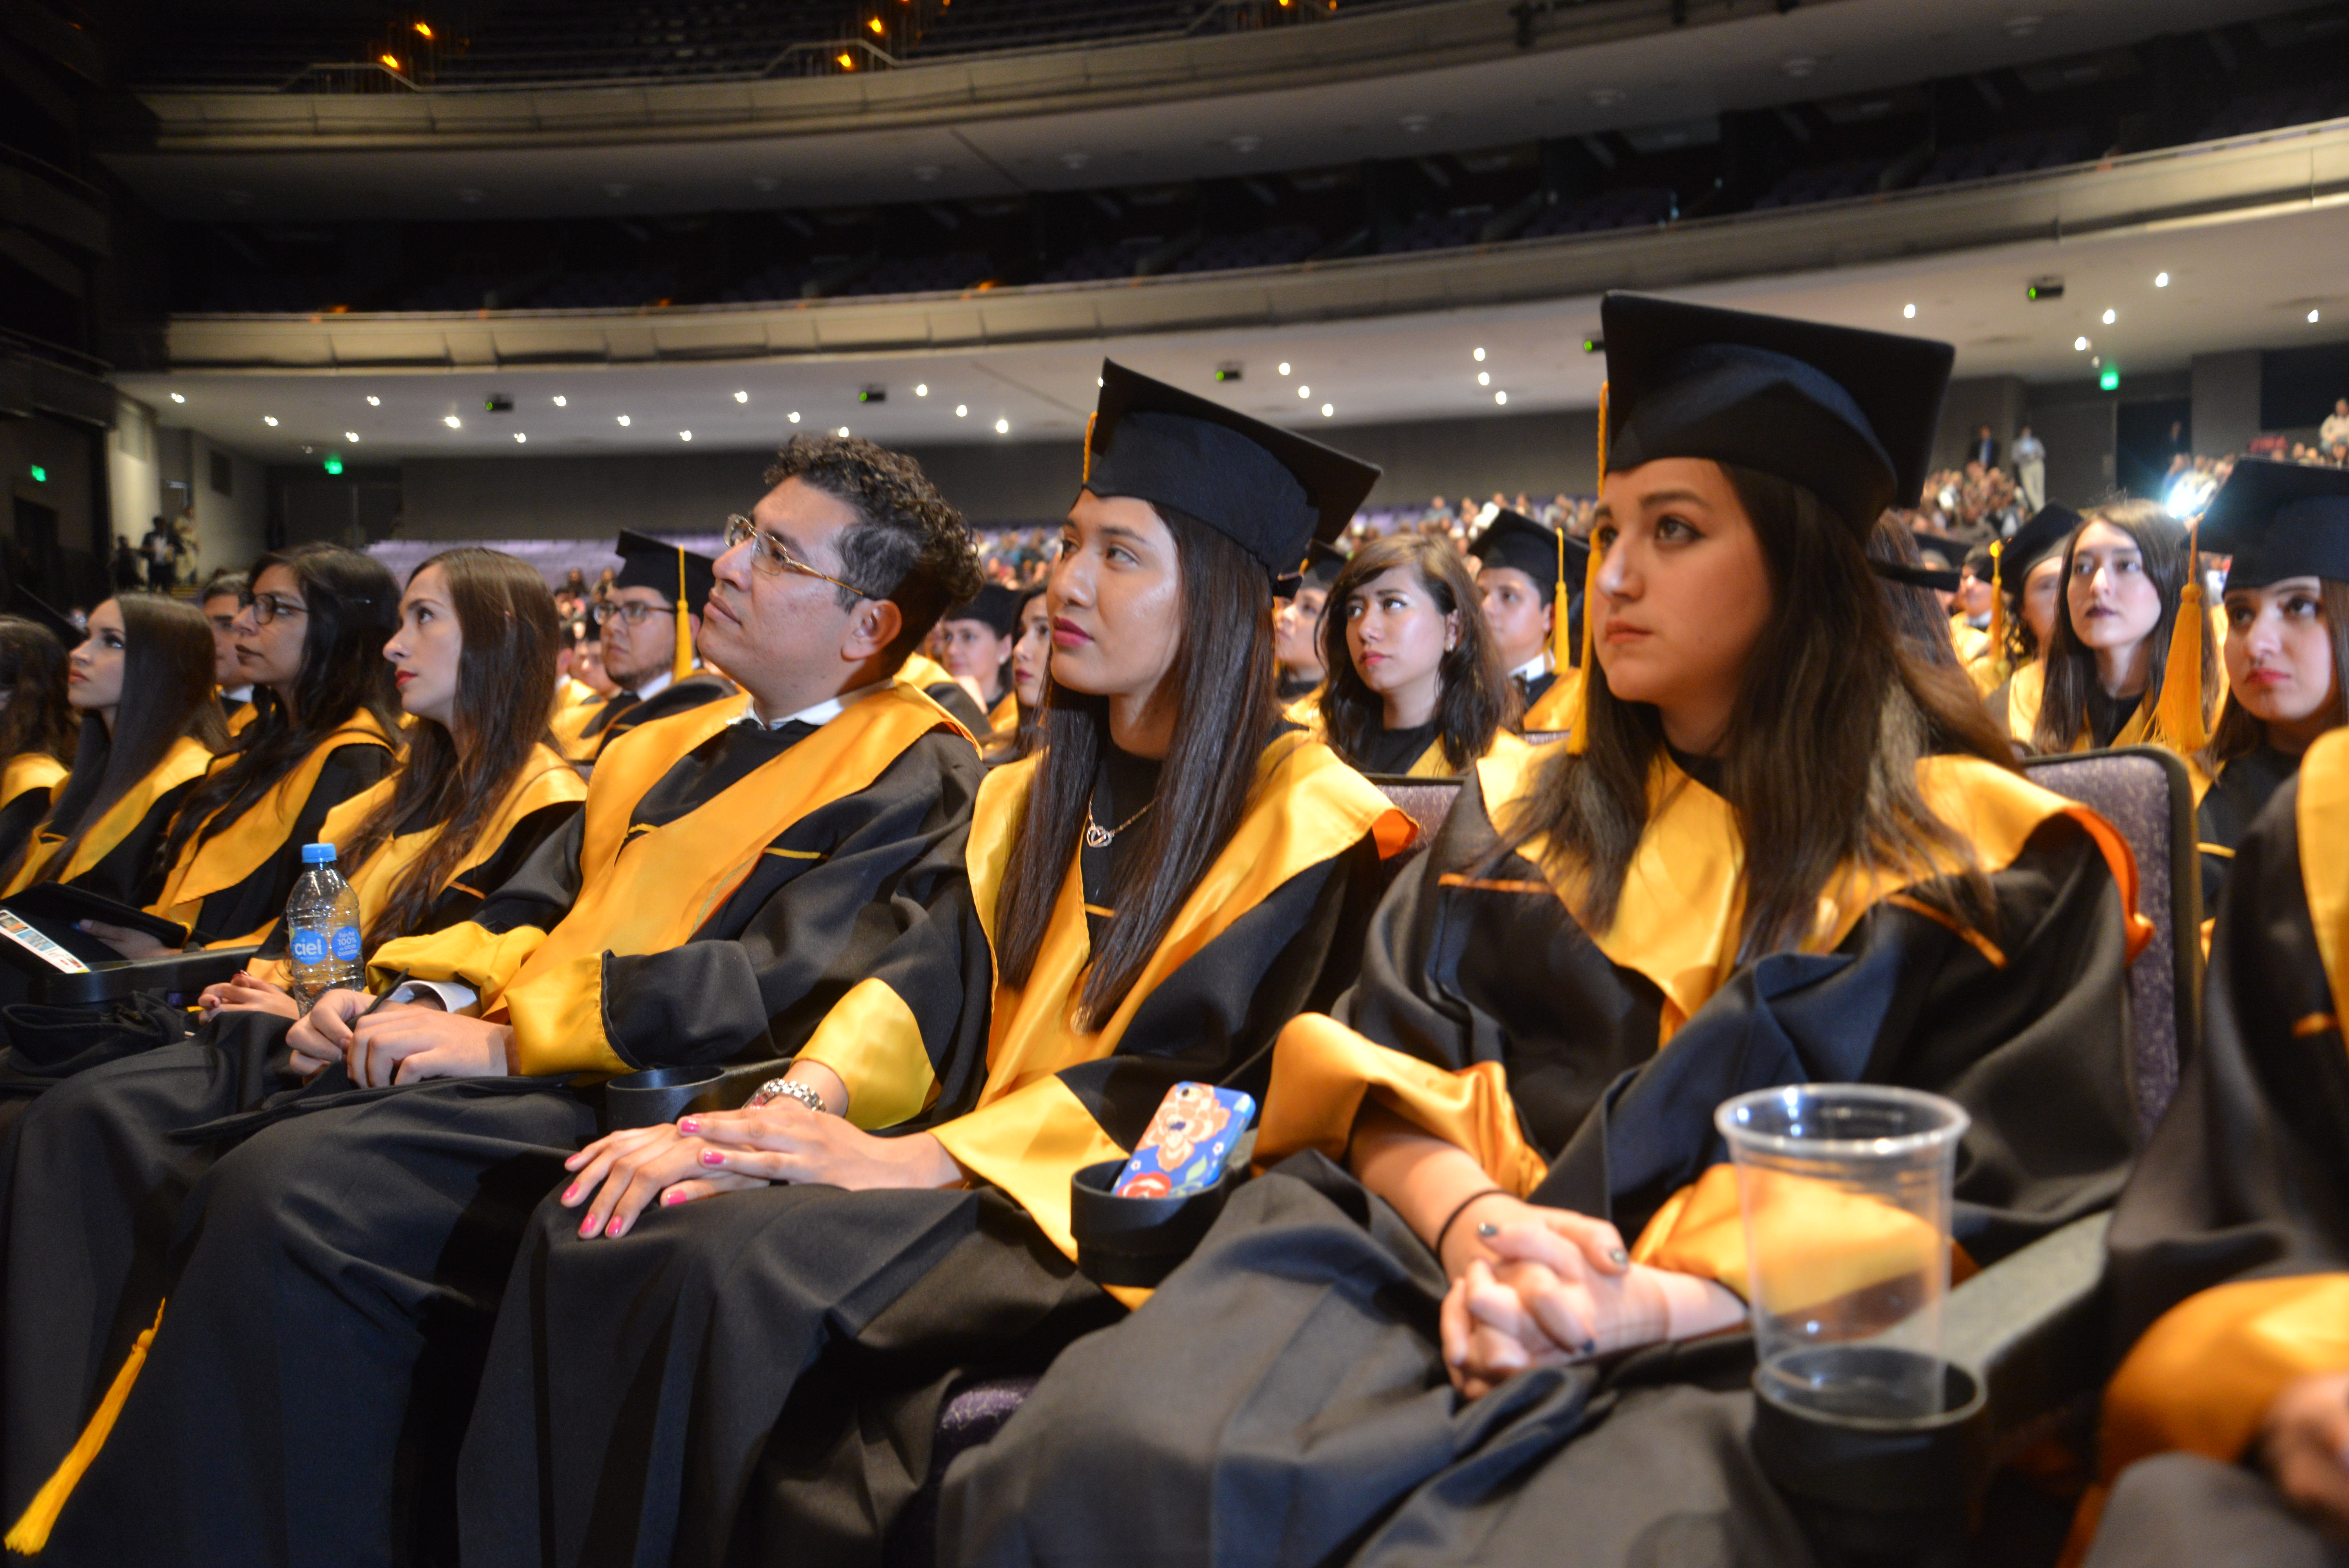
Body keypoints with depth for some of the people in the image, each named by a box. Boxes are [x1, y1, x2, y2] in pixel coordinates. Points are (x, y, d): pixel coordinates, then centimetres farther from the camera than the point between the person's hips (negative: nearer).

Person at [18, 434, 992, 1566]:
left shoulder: (917, 779, -4)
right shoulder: (652, 752, 23)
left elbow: (781, 986, -16)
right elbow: (529, 913, 21)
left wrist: (505, 1038, -16)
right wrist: (405, 996, 0)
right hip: (514, 1079, 8)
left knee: (287, 1187, -25)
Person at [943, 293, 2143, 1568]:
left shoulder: (1989, 861, 8)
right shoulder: (1516, 814, 19)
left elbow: (1994, 1195, -1)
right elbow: (1383, 1075, 9)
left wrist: (1661, 1303, -16)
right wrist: (1473, 1226, -14)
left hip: (1753, 1348, -2)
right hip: (1429, 1266, 3)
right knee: (1114, 1452, -27)